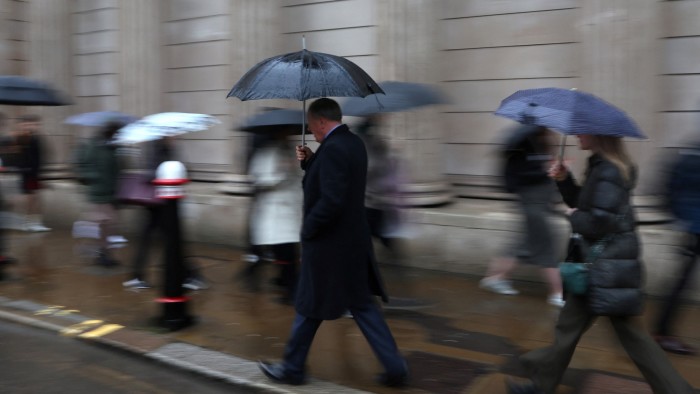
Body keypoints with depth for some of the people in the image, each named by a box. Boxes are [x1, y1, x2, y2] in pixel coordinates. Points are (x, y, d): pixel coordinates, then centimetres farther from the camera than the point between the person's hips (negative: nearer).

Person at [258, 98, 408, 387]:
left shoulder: (332, 148, -21)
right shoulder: (354, 142, 9)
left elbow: (331, 200, -28)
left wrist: (308, 229, -15)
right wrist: (310, 161, 6)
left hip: (328, 244, -9)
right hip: (354, 241, 9)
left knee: (309, 308, 8)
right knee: (361, 305, 13)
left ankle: (293, 368, 25)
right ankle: (394, 367, 13)